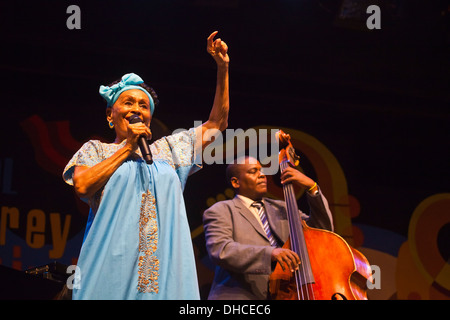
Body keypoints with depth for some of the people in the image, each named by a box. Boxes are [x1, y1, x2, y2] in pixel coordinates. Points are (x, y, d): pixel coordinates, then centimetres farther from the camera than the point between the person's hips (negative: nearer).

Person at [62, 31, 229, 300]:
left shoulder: (167, 148, 21)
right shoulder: (97, 149, 14)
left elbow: (217, 124, 19)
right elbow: (82, 186, -7)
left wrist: (223, 68, 13)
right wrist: (128, 146, -1)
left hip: (164, 263, 3)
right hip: (114, 263, -2)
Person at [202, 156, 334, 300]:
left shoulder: (282, 208, 21)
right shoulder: (220, 211, 6)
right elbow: (219, 250, -12)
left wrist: (312, 187, 5)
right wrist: (269, 253, -24)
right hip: (243, 295, -6)